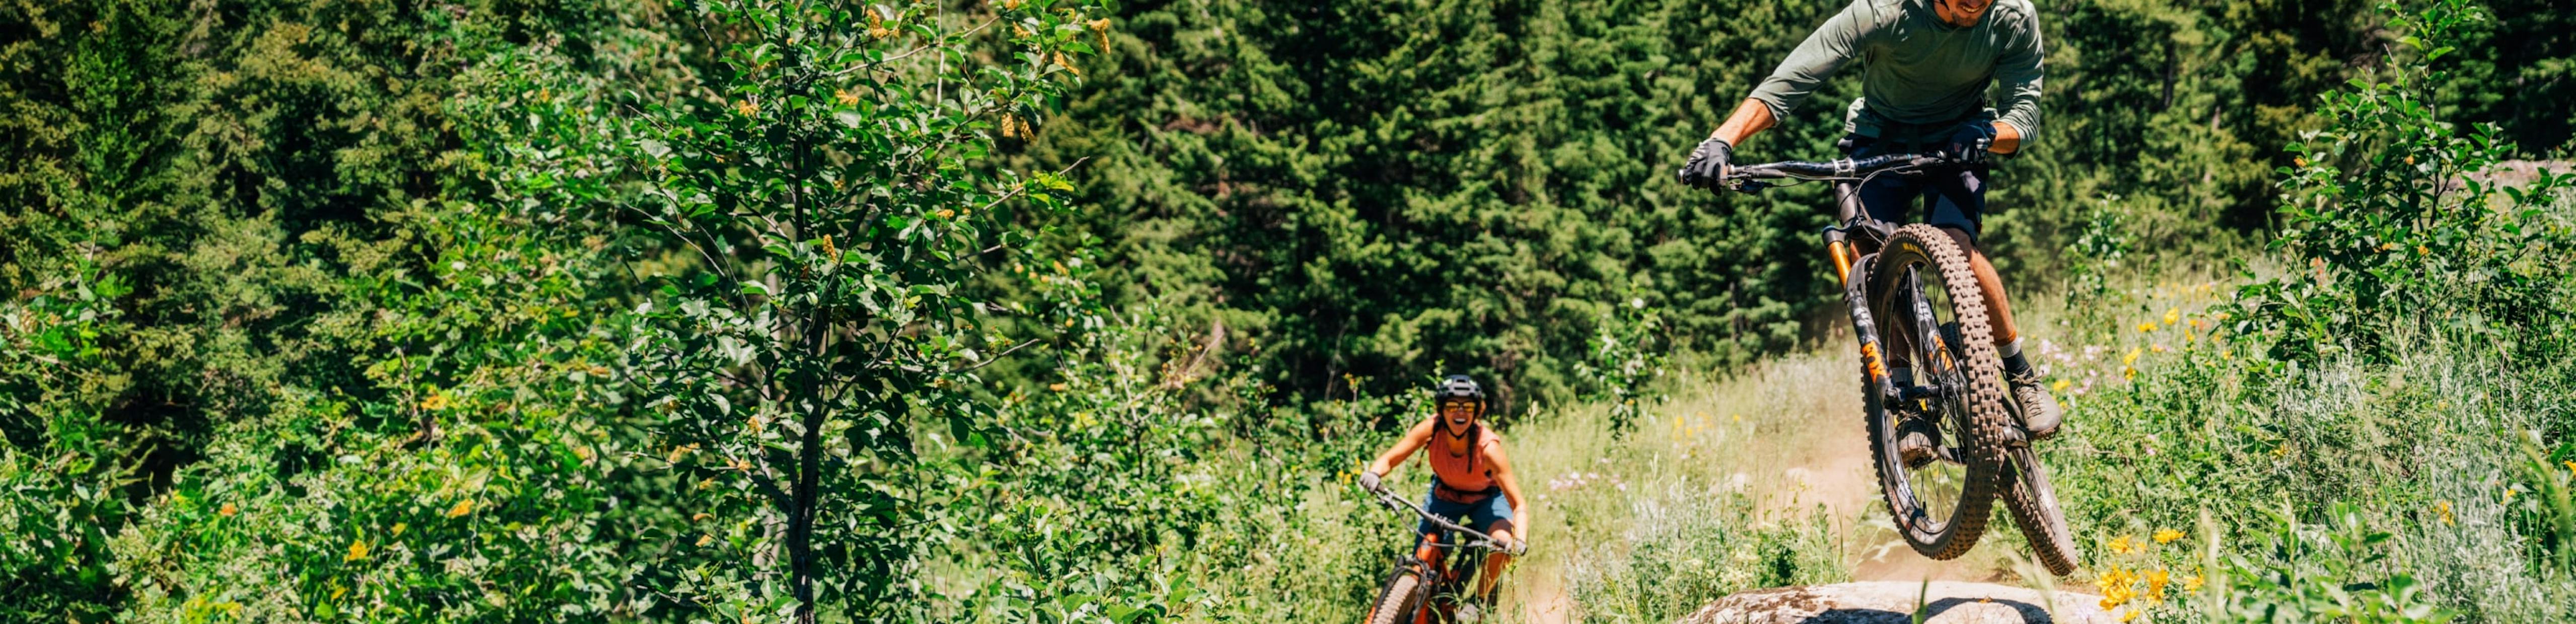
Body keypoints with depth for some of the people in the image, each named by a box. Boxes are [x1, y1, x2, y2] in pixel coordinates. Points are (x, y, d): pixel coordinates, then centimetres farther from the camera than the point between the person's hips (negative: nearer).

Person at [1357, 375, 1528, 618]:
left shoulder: (1487, 446, -35)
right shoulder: (1431, 429, -29)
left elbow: (1519, 504, -34)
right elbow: (1389, 459, -25)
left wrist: (1519, 541, -51)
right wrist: (1373, 474, -48)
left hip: (1485, 499, -2)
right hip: (1444, 495, 2)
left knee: (1505, 542, -29)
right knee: (1422, 560, -13)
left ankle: (1478, 600, -4)